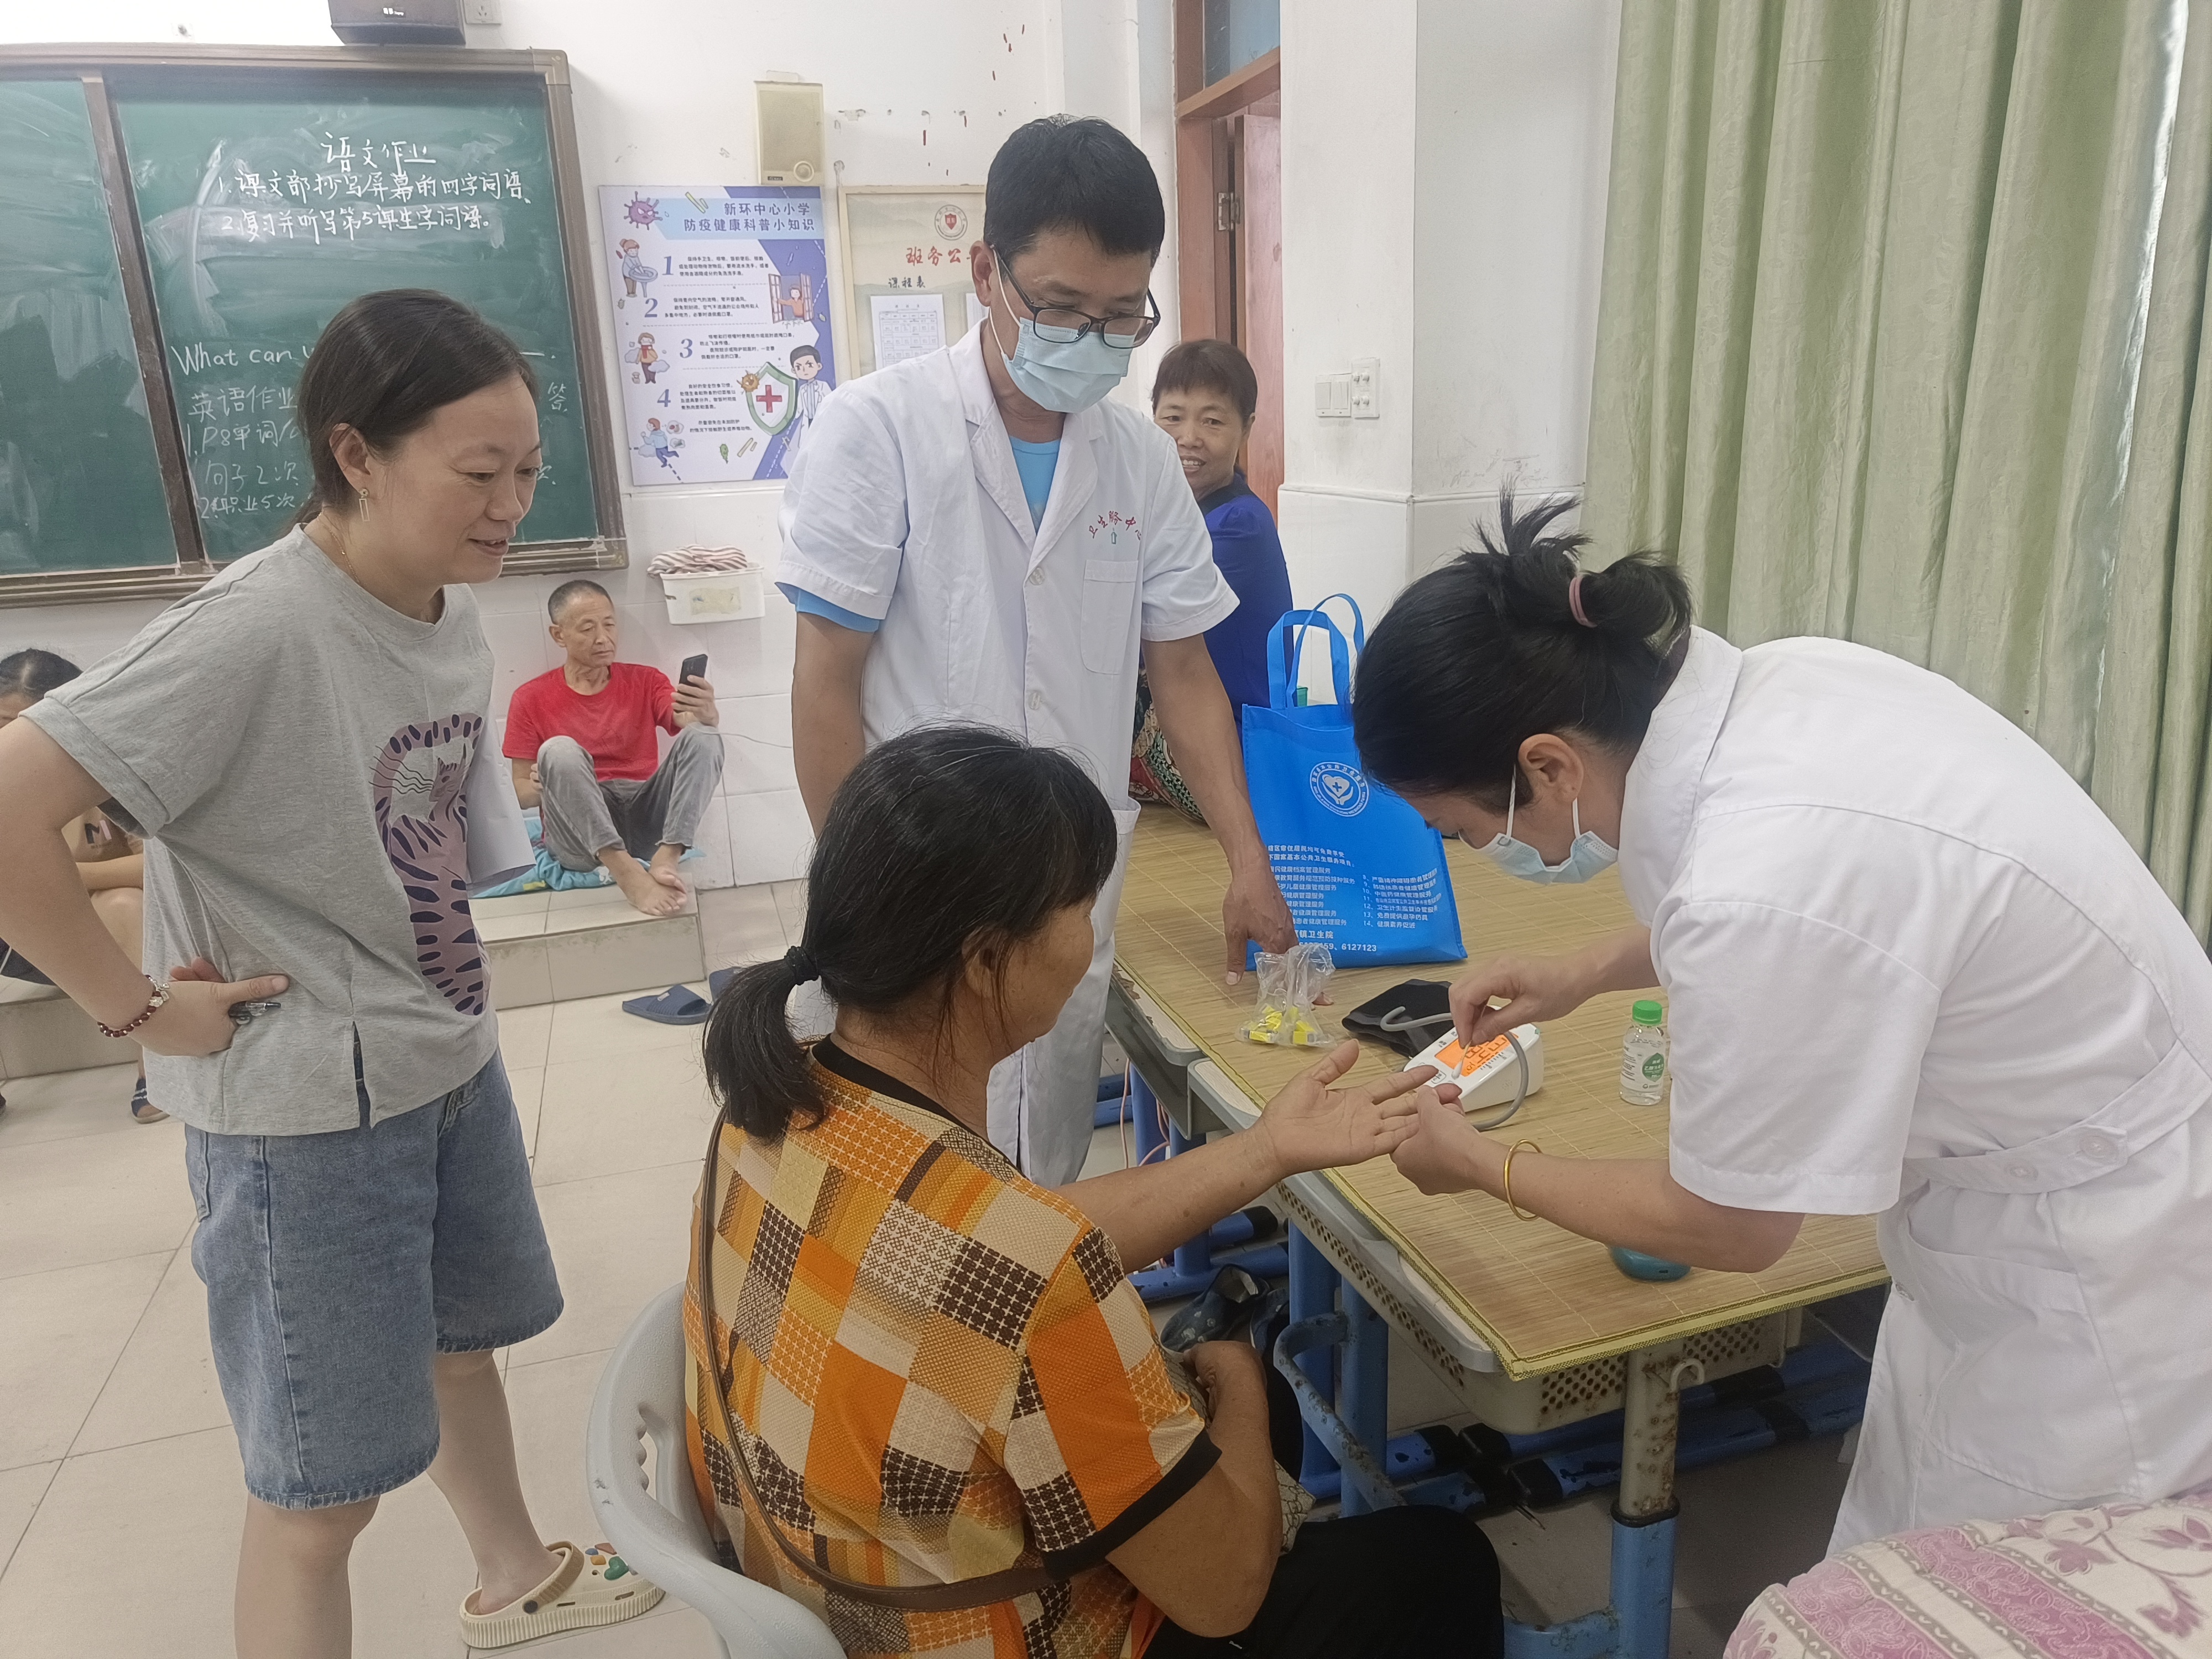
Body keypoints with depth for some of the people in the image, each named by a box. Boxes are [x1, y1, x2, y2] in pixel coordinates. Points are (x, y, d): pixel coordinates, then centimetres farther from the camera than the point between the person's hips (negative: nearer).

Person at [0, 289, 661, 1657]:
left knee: (464, 1338, 28)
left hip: (455, 1064, 8)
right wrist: (138, 1008, -18)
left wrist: (447, 1007, 8)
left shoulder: (454, 611, 0)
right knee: (324, 1486, 8)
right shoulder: (254, 634, -24)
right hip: (309, 1111, -8)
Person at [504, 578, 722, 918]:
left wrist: (706, 714, -31)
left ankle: (665, 860, -38)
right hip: (580, 836, -1)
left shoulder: (645, 681, 13)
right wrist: (542, 786, -17)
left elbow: (688, 721, -6)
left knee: (702, 736, -19)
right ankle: (628, 873, -43)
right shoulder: (531, 698, 8)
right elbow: (520, 792, 7)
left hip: (646, 817, 2)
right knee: (558, 749, -28)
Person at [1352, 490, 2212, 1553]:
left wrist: (1481, 1164, -3)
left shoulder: (1760, 892, -36)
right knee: (1887, 1597, 20)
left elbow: (1732, 1229, -17)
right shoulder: (1777, 676, -11)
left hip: (2100, 1288, -8)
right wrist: (1583, 973, 10)